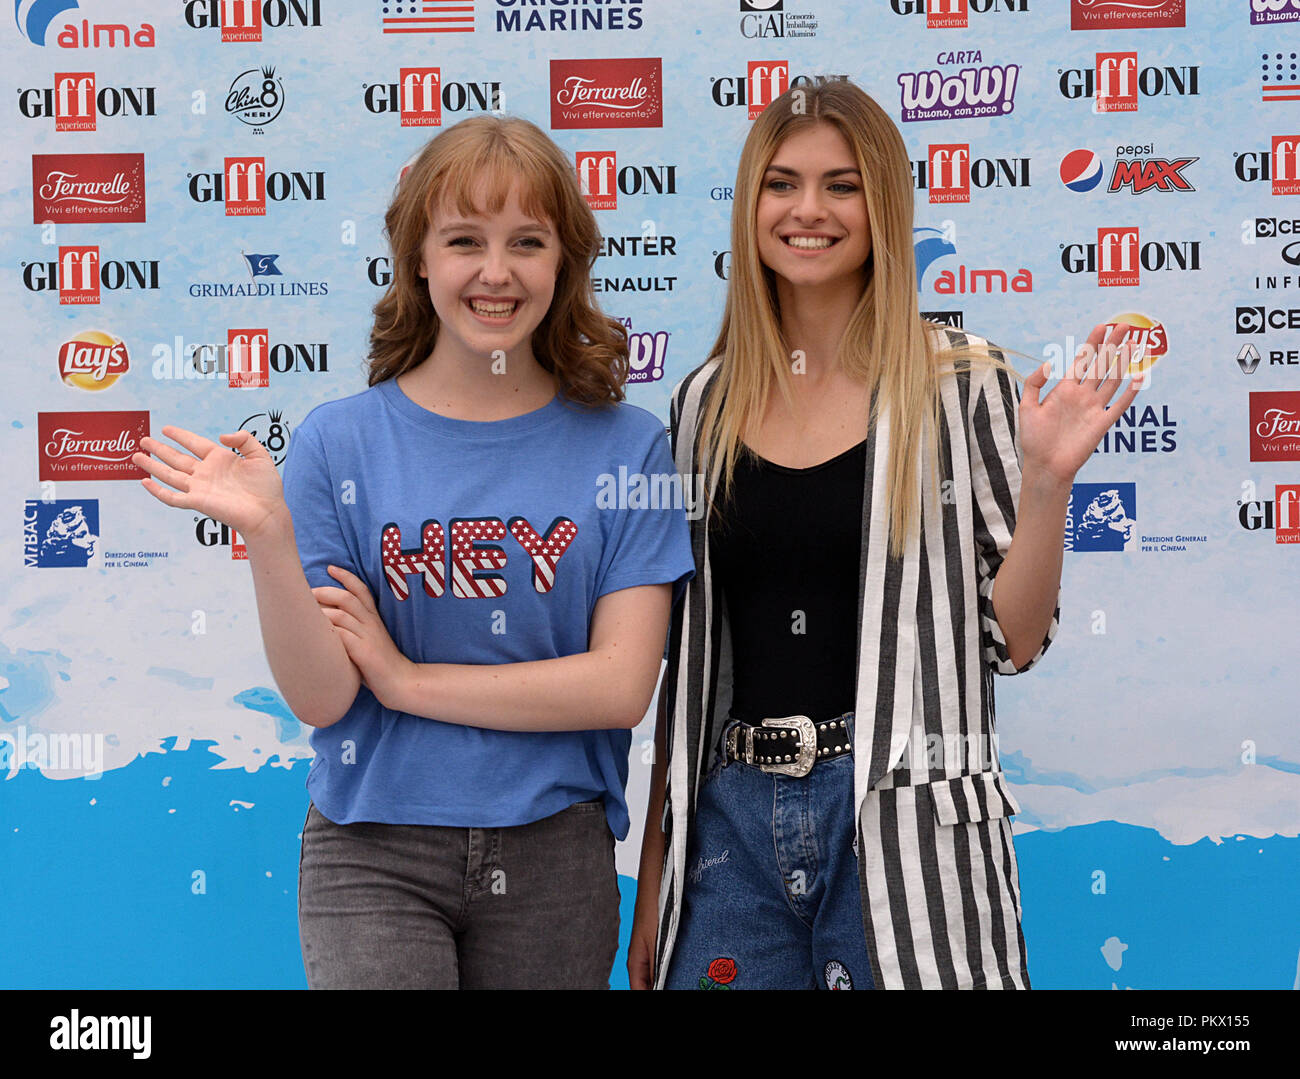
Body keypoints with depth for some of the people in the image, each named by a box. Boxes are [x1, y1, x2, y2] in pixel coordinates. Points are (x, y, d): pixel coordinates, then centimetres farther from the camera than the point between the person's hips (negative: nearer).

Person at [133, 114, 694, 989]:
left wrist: (407, 678, -11)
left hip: (553, 853, 1)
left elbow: (622, 687, -9)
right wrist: (268, 540, -23)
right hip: (375, 852, -1)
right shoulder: (340, 442, -3)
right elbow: (319, 697, -7)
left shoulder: (628, 446, -2)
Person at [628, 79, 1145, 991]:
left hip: (907, 821, -3)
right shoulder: (708, 402, 7)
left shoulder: (963, 385, -2)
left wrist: (1046, 482, -17)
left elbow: (1014, 640, -2)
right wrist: (652, 883, 11)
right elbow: (684, 657, 12)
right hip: (733, 818, 3)